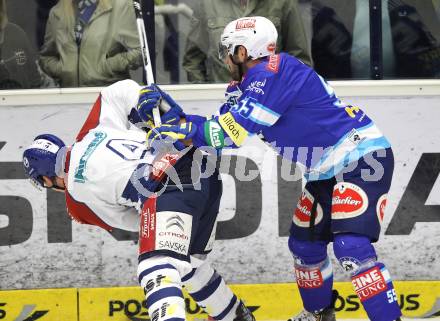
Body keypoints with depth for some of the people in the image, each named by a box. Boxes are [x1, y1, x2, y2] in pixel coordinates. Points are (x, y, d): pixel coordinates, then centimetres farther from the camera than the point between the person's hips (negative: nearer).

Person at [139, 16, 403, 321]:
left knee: (352, 248, -23)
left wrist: (182, 131, -18)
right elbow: (226, 125, 10)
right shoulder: (253, 83, 10)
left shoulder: (273, 72, -20)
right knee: (305, 244, 19)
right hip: (326, 171, 11)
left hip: (363, 158, -11)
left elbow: (236, 132, -24)